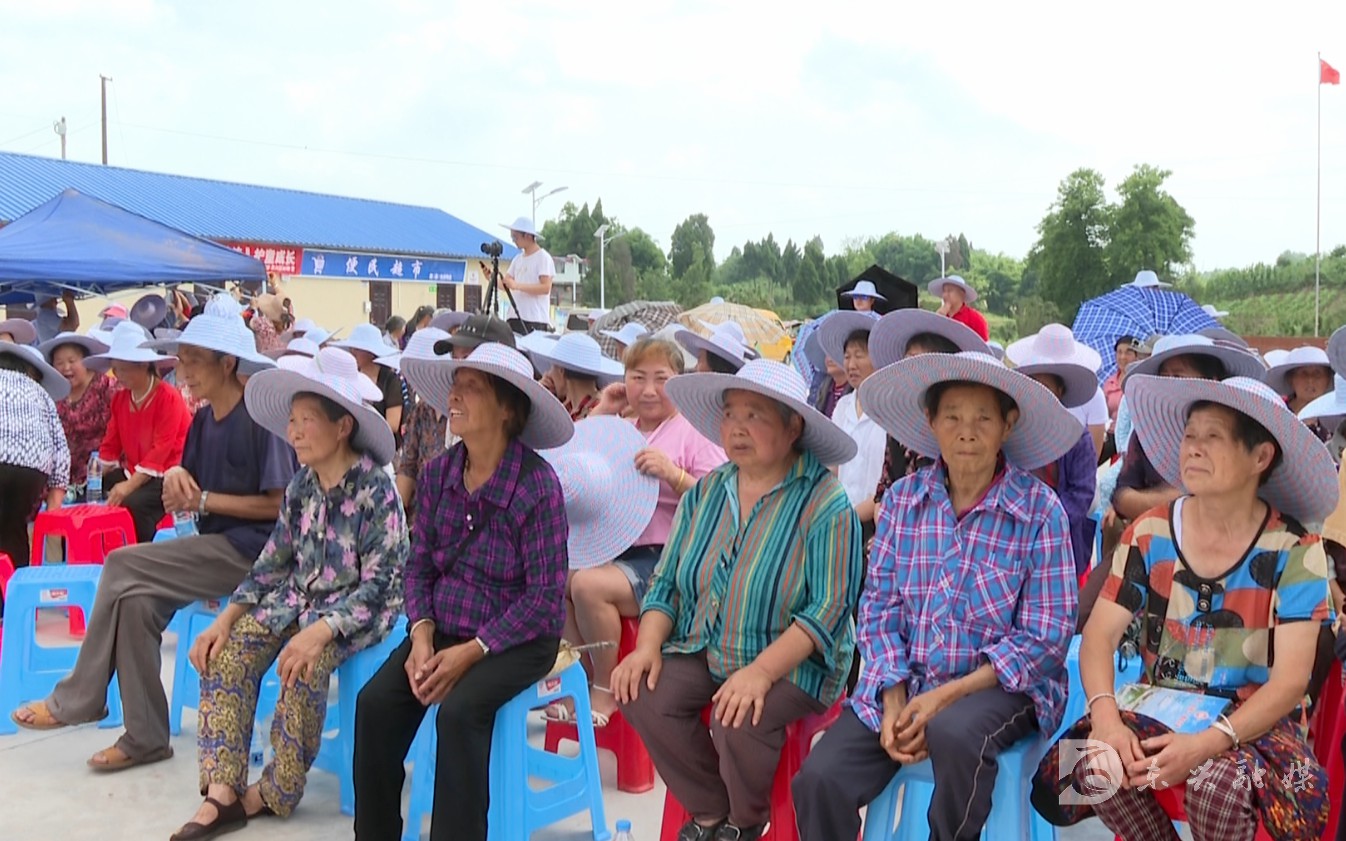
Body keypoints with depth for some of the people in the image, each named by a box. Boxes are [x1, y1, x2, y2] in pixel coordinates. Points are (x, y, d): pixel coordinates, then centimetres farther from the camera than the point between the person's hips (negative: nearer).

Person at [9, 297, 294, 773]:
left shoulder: (260, 418, -13)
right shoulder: (203, 421, 12)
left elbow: (281, 504, -15)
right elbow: (188, 497, 14)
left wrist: (204, 499, -14)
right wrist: (177, 476, -9)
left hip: (252, 550, -7)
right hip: (216, 549, 7)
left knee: (123, 567, -17)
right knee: (136, 601, -17)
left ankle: (78, 700, 0)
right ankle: (145, 738, -7)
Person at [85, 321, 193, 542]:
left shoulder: (169, 397, -12)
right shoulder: (119, 398, 11)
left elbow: (162, 449, -17)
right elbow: (111, 445, 10)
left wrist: (130, 485, -24)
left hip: (165, 475, -7)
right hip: (133, 472, 7)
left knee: (132, 506, -30)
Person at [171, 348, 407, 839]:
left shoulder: (375, 489, -16)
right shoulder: (302, 485, 5)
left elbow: (379, 582, -20)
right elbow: (274, 560, 9)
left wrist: (319, 632, -32)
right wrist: (226, 618, -4)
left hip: (357, 608, -7)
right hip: (298, 597, 7)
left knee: (305, 664, -32)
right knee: (227, 652, -14)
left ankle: (275, 792, -12)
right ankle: (223, 791, -14)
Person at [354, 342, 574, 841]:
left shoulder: (537, 484, -16)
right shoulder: (438, 474, 1)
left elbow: (544, 597, -15)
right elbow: (418, 565, 7)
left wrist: (472, 651, -19)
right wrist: (422, 634, -10)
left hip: (518, 639, -5)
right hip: (445, 627, 5)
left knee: (458, 710, -28)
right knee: (376, 701, -15)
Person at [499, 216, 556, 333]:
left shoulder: (543, 257, -5)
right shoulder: (518, 259, 17)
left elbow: (545, 287, -14)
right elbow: (505, 283, 16)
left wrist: (517, 285, -22)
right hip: (515, 318, 7)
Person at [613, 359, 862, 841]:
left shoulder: (823, 503, -14)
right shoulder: (706, 492, 6)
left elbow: (829, 607, -19)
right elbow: (666, 581, 8)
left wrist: (762, 671, -30)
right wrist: (648, 646, -11)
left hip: (790, 661, -5)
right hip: (703, 650, 6)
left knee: (738, 721, -32)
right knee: (643, 696, -20)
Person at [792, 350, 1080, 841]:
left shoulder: (1040, 511, -8)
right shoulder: (903, 500, 3)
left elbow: (1046, 637, -9)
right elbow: (879, 607, 3)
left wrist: (946, 696, -15)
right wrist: (894, 702, -11)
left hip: (999, 685, -2)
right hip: (905, 680, 3)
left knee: (954, 733, -37)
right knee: (818, 780, -20)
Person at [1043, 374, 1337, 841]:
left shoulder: (1293, 550, -10)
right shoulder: (1150, 534, -3)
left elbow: (1290, 680, -15)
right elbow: (1100, 633, -5)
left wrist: (1205, 744, -29)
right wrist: (1105, 716, -25)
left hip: (1253, 721, -3)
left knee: (1219, 783, -35)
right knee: (1096, 765, -26)